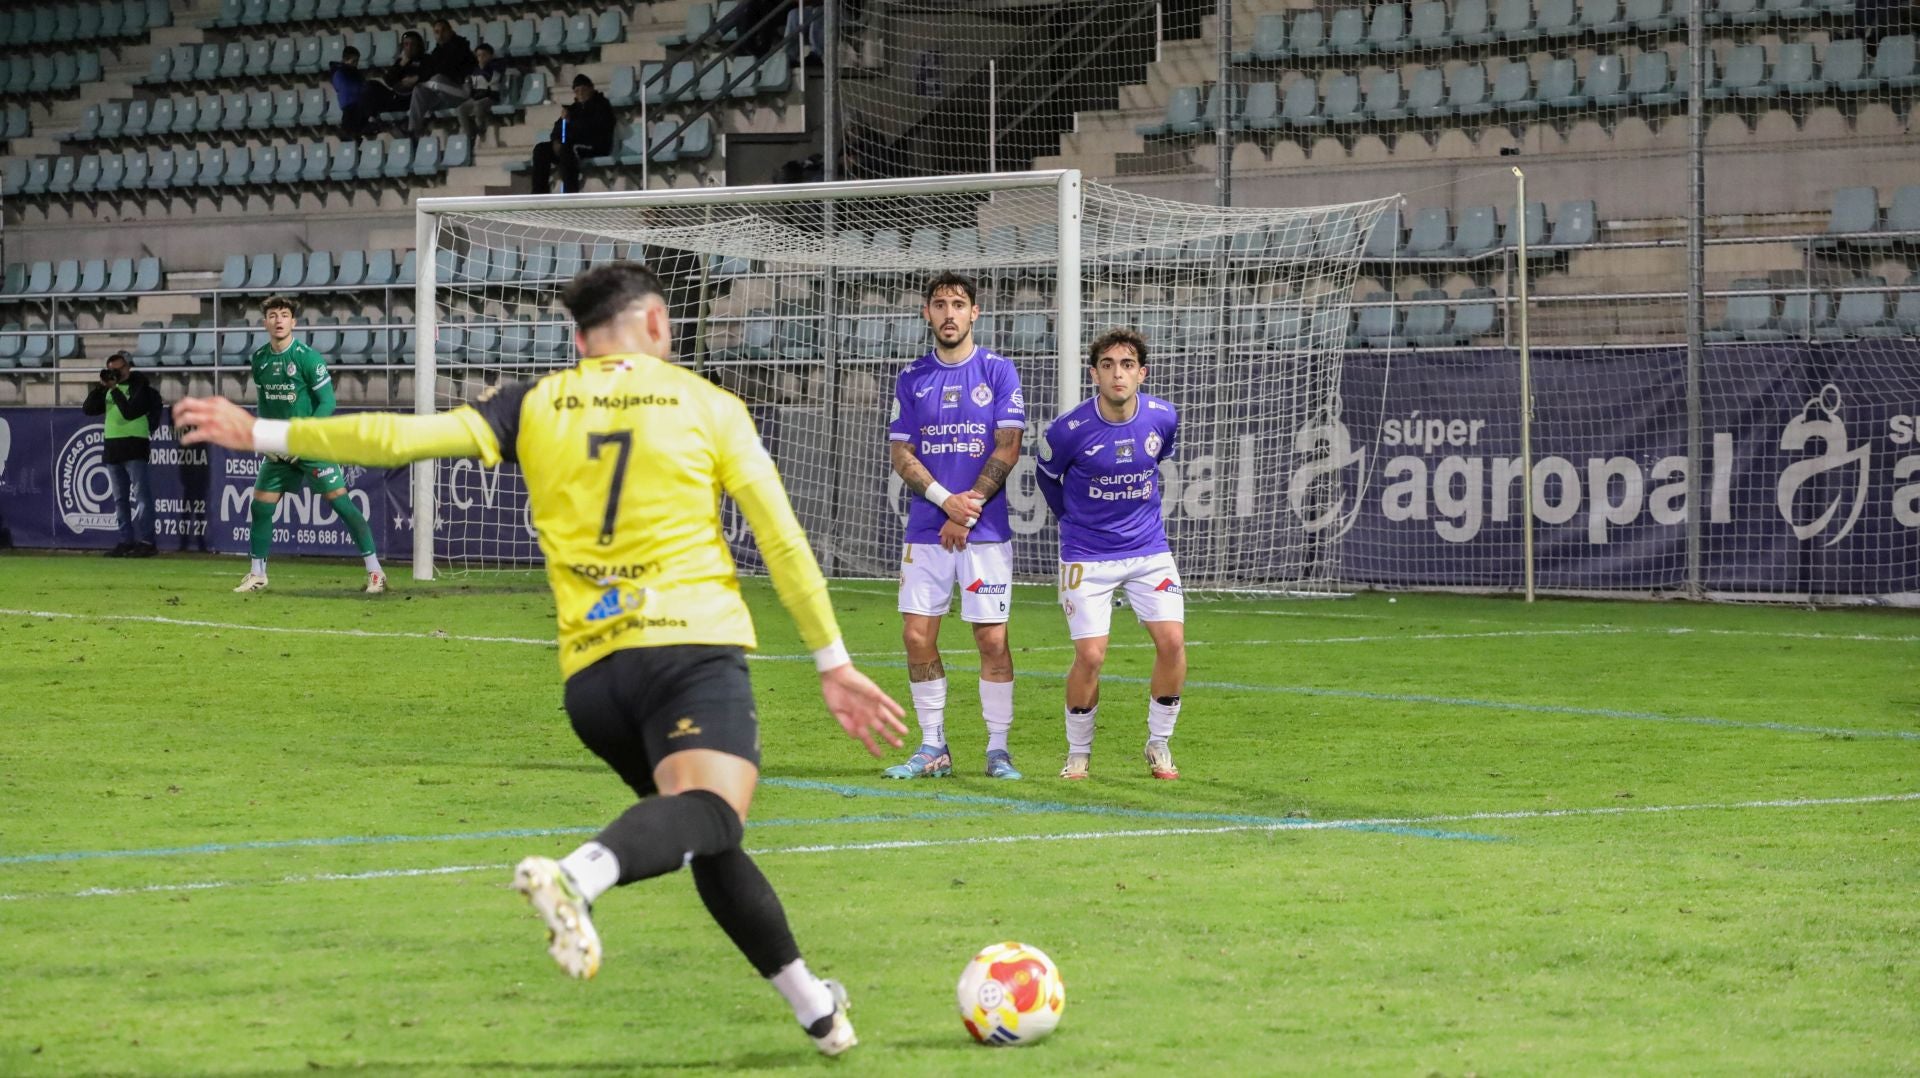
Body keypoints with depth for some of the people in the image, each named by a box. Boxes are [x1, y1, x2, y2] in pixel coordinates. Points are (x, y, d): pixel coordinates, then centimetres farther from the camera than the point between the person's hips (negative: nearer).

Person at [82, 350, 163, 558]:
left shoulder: (139, 387, -6)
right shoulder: (108, 390, 14)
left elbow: (130, 412, -19)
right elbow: (88, 408, 7)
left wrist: (115, 390, -16)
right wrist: (101, 387, -3)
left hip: (134, 447, -8)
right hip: (112, 448, 8)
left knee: (141, 495, -10)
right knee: (120, 499, 9)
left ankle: (146, 541, -13)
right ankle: (127, 541, 13)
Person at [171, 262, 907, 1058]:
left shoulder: (538, 407, 13)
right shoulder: (707, 405, 9)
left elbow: (402, 436, 6)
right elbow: (783, 541, 7)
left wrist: (262, 434, 15)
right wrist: (833, 663, 13)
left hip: (591, 671, 4)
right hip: (692, 644, -4)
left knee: (708, 840, 19)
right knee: (709, 815, -25)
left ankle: (813, 1006, 21)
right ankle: (580, 874, -55)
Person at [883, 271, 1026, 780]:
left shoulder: (998, 372, 1)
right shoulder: (913, 379, 9)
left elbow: (1008, 448, -4)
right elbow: (901, 453, 5)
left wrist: (970, 507, -13)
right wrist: (946, 499, -10)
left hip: (985, 529, -3)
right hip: (925, 529, 3)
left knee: (992, 639, -4)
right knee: (917, 636, -1)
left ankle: (998, 750, 4)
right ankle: (933, 748, 9)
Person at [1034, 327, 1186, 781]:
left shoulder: (1163, 418, -7)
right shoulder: (1070, 430, -17)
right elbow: (1048, 476, 5)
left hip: (1148, 549, 3)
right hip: (1087, 555, -3)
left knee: (1172, 641, -11)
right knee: (1090, 656, -11)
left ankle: (1159, 744, 9)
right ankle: (1078, 753, 11)